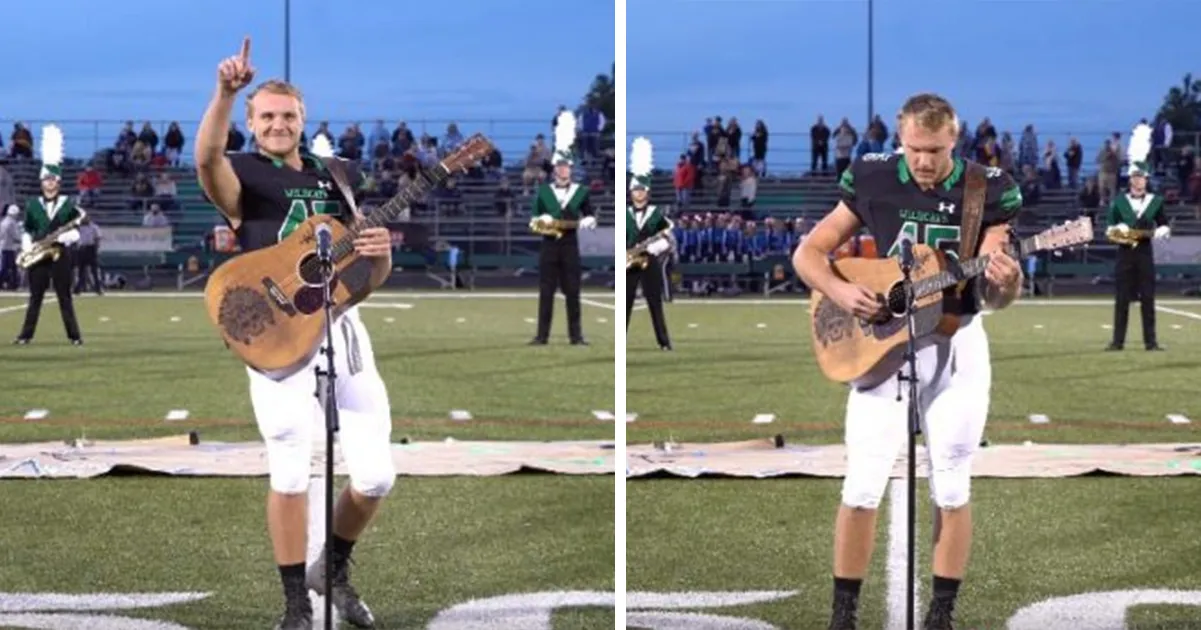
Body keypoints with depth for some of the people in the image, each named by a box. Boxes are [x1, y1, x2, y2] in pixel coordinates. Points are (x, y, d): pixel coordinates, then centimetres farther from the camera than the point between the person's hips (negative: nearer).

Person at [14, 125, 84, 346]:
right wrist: (27, 246, -5)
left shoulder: (68, 204, 3)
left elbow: (76, 232, 1)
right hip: (38, 257, 2)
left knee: (65, 297, 0)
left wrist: (64, 237, -18)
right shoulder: (32, 204, 8)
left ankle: (74, 336, 3)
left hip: (61, 255, -2)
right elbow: (26, 229, 12)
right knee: (35, 297, 4)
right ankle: (26, 335, 7)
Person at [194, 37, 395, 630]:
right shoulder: (242, 175, 3)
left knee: (375, 474, 2)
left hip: (341, 324, 5)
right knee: (290, 471, -7)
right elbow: (206, 158, -24)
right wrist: (226, 92, -39)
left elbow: (374, 276, 20)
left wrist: (380, 251, -4)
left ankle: (334, 568, 28)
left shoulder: (336, 177, 18)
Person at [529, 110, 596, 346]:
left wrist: (588, 221, -15)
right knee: (546, 292, 0)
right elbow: (533, 217, 8)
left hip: (570, 246, -1)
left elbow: (590, 216, 7)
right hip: (549, 245, 1)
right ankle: (542, 335, 2)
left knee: (572, 292, 0)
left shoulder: (581, 191, 5)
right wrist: (539, 220, -15)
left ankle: (576, 335, 3)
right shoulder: (543, 190, 7)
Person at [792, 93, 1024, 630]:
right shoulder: (871, 181, -3)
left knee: (951, 488, 4)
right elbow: (807, 253, 1)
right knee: (862, 486, -2)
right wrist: (839, 291, -18)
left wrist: (1005, 284, -28)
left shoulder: (986, 191, -4)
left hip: (955, 348, 0)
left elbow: (993, 297, -4)